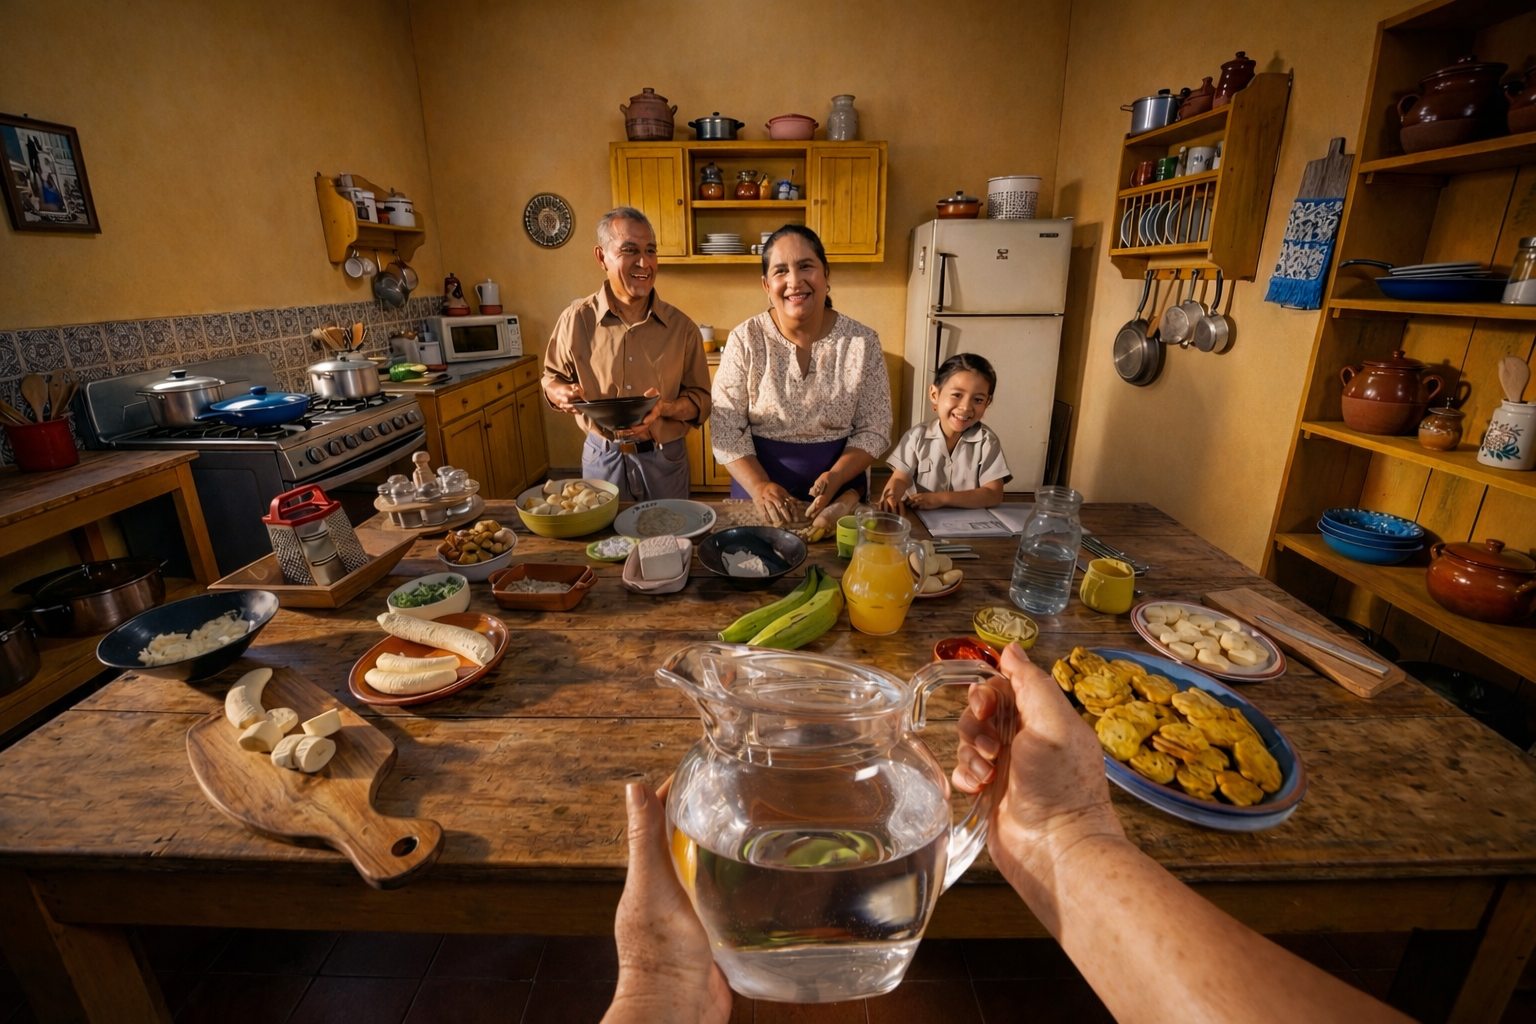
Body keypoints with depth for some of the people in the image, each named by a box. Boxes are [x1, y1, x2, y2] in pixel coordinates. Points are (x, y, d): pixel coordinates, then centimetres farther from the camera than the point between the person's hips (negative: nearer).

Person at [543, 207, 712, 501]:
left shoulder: (681, 327, -5)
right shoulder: (576, 319, -5)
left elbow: (701, 401, -3)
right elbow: (553, 378, 9)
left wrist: (665, 408, -22)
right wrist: (563, 394, -14)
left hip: (664, 460, 0)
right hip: (602, 458, 0)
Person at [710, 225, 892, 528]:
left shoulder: (863, 342, -7)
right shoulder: (745, 341, -9)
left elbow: (874, 430, -4)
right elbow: (725, 429, -10)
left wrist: (836, 478, -20)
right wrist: (760, 487, -22)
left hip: (839, 494, 1)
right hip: (756, 491, 0)